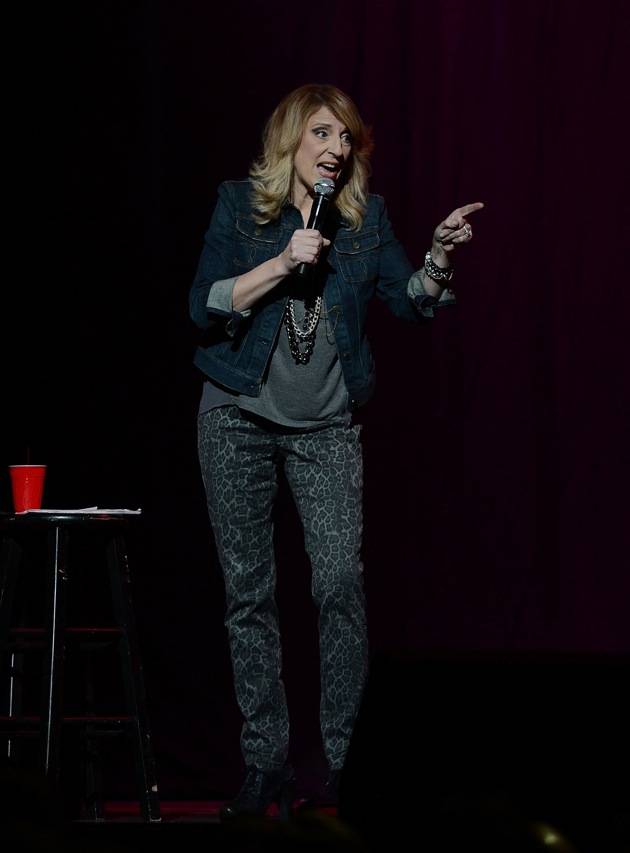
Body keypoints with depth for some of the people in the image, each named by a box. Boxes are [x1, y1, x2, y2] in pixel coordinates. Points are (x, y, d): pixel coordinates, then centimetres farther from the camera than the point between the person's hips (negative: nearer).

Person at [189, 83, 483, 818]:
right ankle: (265, 763, 10)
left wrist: (441, 256, -16)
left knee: (341, 585, -13)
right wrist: (284, 262, -18)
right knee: (248, 592, 2)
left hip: (327, 426, 1)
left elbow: (411, 303, 1)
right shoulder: (240, 205, 0)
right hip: (239, 420, 0)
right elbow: (206, 305, -9)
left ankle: (345, 762, -8)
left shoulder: (366, 217, 5)